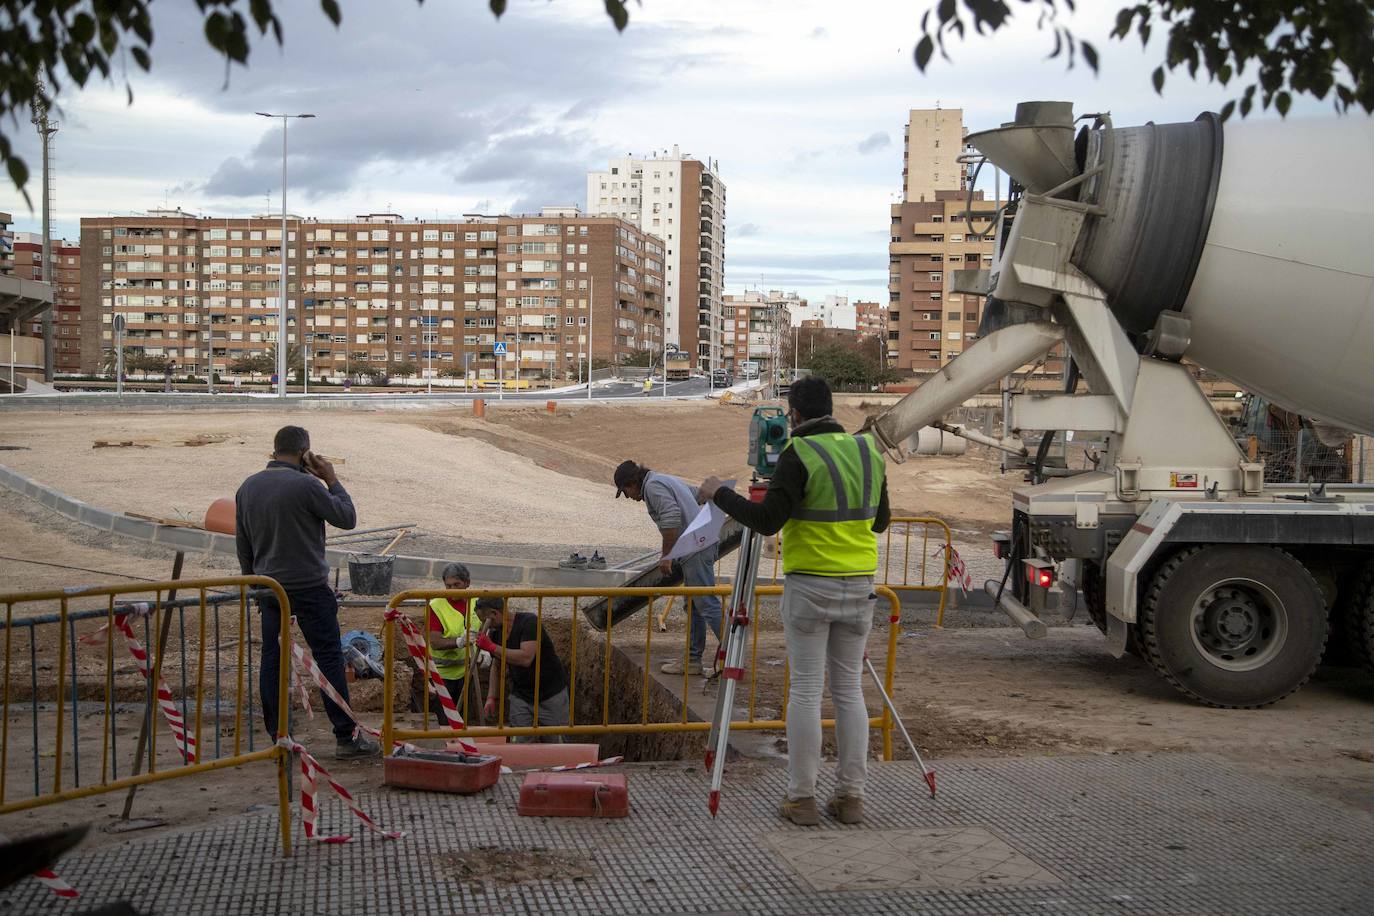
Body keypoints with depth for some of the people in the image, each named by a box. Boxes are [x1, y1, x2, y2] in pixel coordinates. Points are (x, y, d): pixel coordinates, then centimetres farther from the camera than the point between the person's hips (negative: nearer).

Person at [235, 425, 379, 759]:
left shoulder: (247, 488, 7)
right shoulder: (306, 485, -14)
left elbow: (242, 544, 14)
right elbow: (347, 518, -7)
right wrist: (332, 480, 2)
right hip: (308, 586, -6)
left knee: (271, 659, 9)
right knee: (329, 658, 0)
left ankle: (277, 737, 11)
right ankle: (346, 737, 1)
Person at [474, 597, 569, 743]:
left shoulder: (529, 622, -21)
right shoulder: (496, 633, 1)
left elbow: (526, 658, -34)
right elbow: (496, 666, 13)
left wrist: (492, 648, -31)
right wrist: (491, 698, 4)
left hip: (551, 694, -5)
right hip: (520, 696, 6)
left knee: (553, 745, 6)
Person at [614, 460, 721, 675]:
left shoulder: (653, 486, -7)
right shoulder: (668, 480, 24)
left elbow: (671, 518, -20)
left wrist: (666, 555, -14)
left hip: (695, 550, -11)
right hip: (704, 544, 11)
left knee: (707, 603, -11)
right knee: (693, 605, 14)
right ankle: (693, 659, 18)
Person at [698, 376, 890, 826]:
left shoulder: (798, 455, -12)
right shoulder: (868, 451, 8)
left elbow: (767, 520, -18)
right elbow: (880, 520, 16)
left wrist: (720, 494, -5)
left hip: (809, 586, -5)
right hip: (859, 586, 5)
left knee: (805, 691, 1)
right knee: (849, 689, 10)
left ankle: (801, 798, 4)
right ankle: (851, 796, 11)